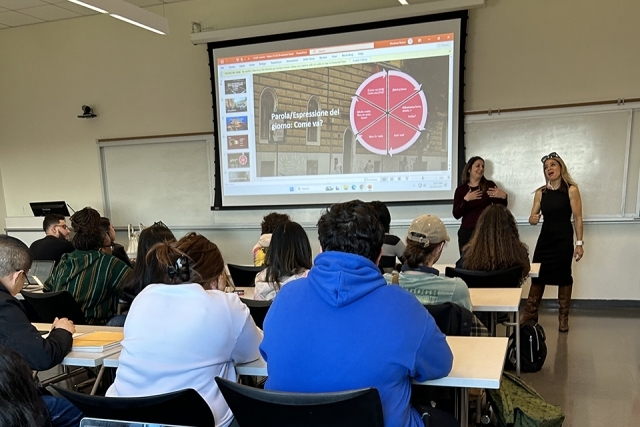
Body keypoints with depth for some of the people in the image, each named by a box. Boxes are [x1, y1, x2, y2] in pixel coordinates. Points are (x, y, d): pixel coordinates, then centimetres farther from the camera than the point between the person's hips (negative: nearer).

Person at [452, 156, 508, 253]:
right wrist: (466, 199, -14)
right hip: (467, 232, 1)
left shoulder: (489, 185, 4)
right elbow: (456, 215, -3)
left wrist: (503, 196, -14)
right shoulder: (461, 189, 5)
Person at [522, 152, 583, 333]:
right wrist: (533, 219, -17)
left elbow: (577, 218, -7)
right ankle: (530, 313, 14)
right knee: (537, 275, 4)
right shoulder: (540, 192, 5)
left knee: (563, 276, 3)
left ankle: (563, 317, 15)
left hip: (564, 238, -3)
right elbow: (532, 218, 7)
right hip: (545, 238, 4)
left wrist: (579, 243, -10)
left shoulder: (571, 190, -5)